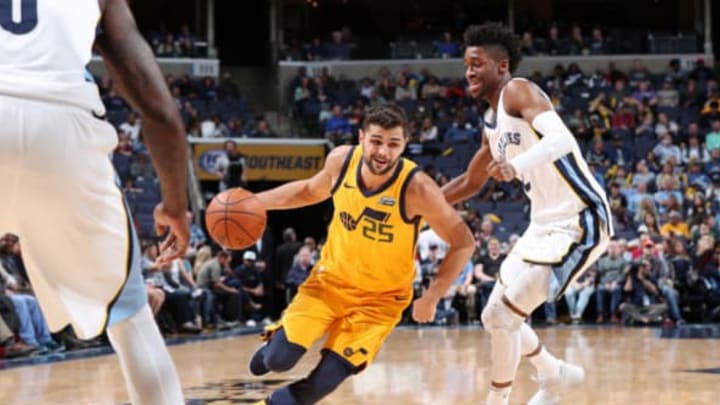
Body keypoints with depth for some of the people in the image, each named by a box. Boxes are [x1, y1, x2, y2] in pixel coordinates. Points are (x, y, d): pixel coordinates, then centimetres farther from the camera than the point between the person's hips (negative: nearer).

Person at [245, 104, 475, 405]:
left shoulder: (417, 189, -27)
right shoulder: (341, 159, -15)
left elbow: (463, 243, -15)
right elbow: (311, 191, 9)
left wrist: (431, 298, -20)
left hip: (380, 297, -2)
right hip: (331, 278, 2)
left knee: (326, 380, -12)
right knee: (279, 359, -14)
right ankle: (274, 346, 25)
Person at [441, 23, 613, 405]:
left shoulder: (518, 91, -14)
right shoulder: (492, 123, 14)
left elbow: (562, 139, -32)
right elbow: (471, 182, 28)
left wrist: (517, 166, -49)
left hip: (579, 222, -10)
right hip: (544, 225, 10)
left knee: (502, 315, -15)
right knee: (496, 316, 17)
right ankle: (556, 374, 39)